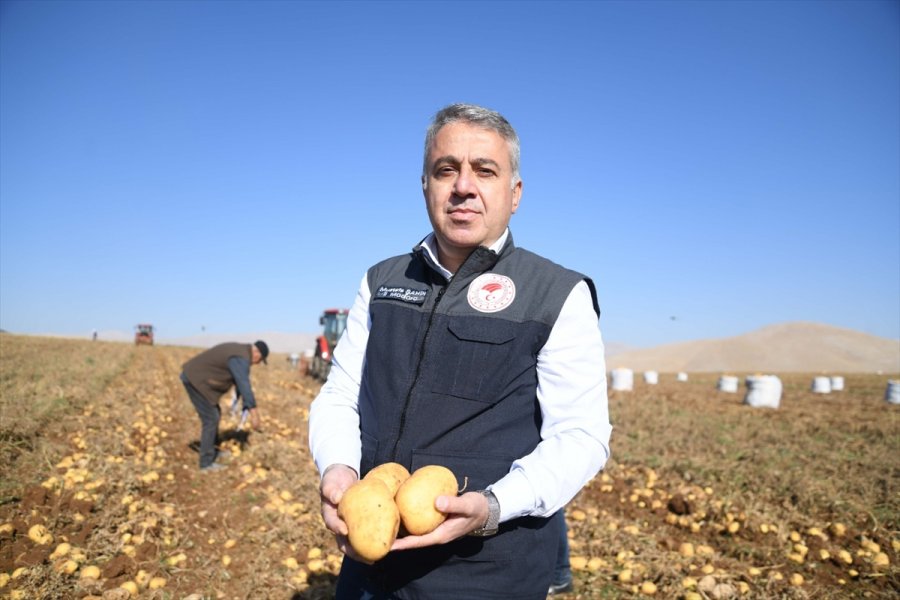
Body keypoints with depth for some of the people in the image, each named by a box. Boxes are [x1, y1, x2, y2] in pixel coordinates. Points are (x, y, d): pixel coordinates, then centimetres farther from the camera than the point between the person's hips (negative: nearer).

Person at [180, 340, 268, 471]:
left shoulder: (239, 351, 13)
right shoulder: (241, 358, -21)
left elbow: (242, 382, 21)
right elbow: (244, 386, -28)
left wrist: (252, 406, 21)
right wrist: (253, 413, -27)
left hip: (194, 376, 11)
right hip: (195, 380, -11)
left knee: (215, 414, 20)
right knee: (211, 419, -6)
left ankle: (213, 451, 33)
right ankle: (206, 463, 0)